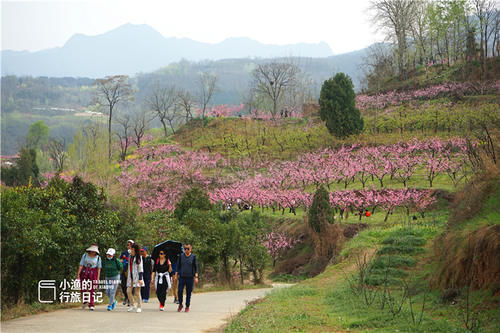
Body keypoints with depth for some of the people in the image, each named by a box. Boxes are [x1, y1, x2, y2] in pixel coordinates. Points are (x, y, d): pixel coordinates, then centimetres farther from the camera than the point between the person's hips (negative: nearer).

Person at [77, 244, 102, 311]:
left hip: (93, 274, -1)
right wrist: (78, 274, -7)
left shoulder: (98, 258, 1)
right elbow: (81, 265, 0)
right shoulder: (85, 255, 2)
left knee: (92, 290, -6)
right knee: (83, 288, 1)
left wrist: (98, 278, -7)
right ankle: (84, 301, 26)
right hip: (84, 273, 1)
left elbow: (99, 268, -1)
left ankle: (91, 305, -3)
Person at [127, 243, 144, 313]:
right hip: (130, 277, 6)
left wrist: (140, 279, -14)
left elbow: (140, 268, -8)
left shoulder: (138, 257, -5)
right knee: (128, 291, -1)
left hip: (137, 276, -6)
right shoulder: (130, 257, 13)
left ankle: (139, 307, 7)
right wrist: (128, 276, 19)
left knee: (137, 292, -3)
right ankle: (132, 305, 14)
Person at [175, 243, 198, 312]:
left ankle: (187, 307, 15)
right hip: (182, 277, 1)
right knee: (180, 291, -7)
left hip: (190, 277, -1)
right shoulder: (181, 256, 3)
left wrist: (196, 277, -4)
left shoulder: (193, 257, 0)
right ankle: (180, 305, 14)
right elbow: (178, 266, 9)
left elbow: (196, 267, 2)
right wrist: (176, 275, 5)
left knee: (188, 293, 2)